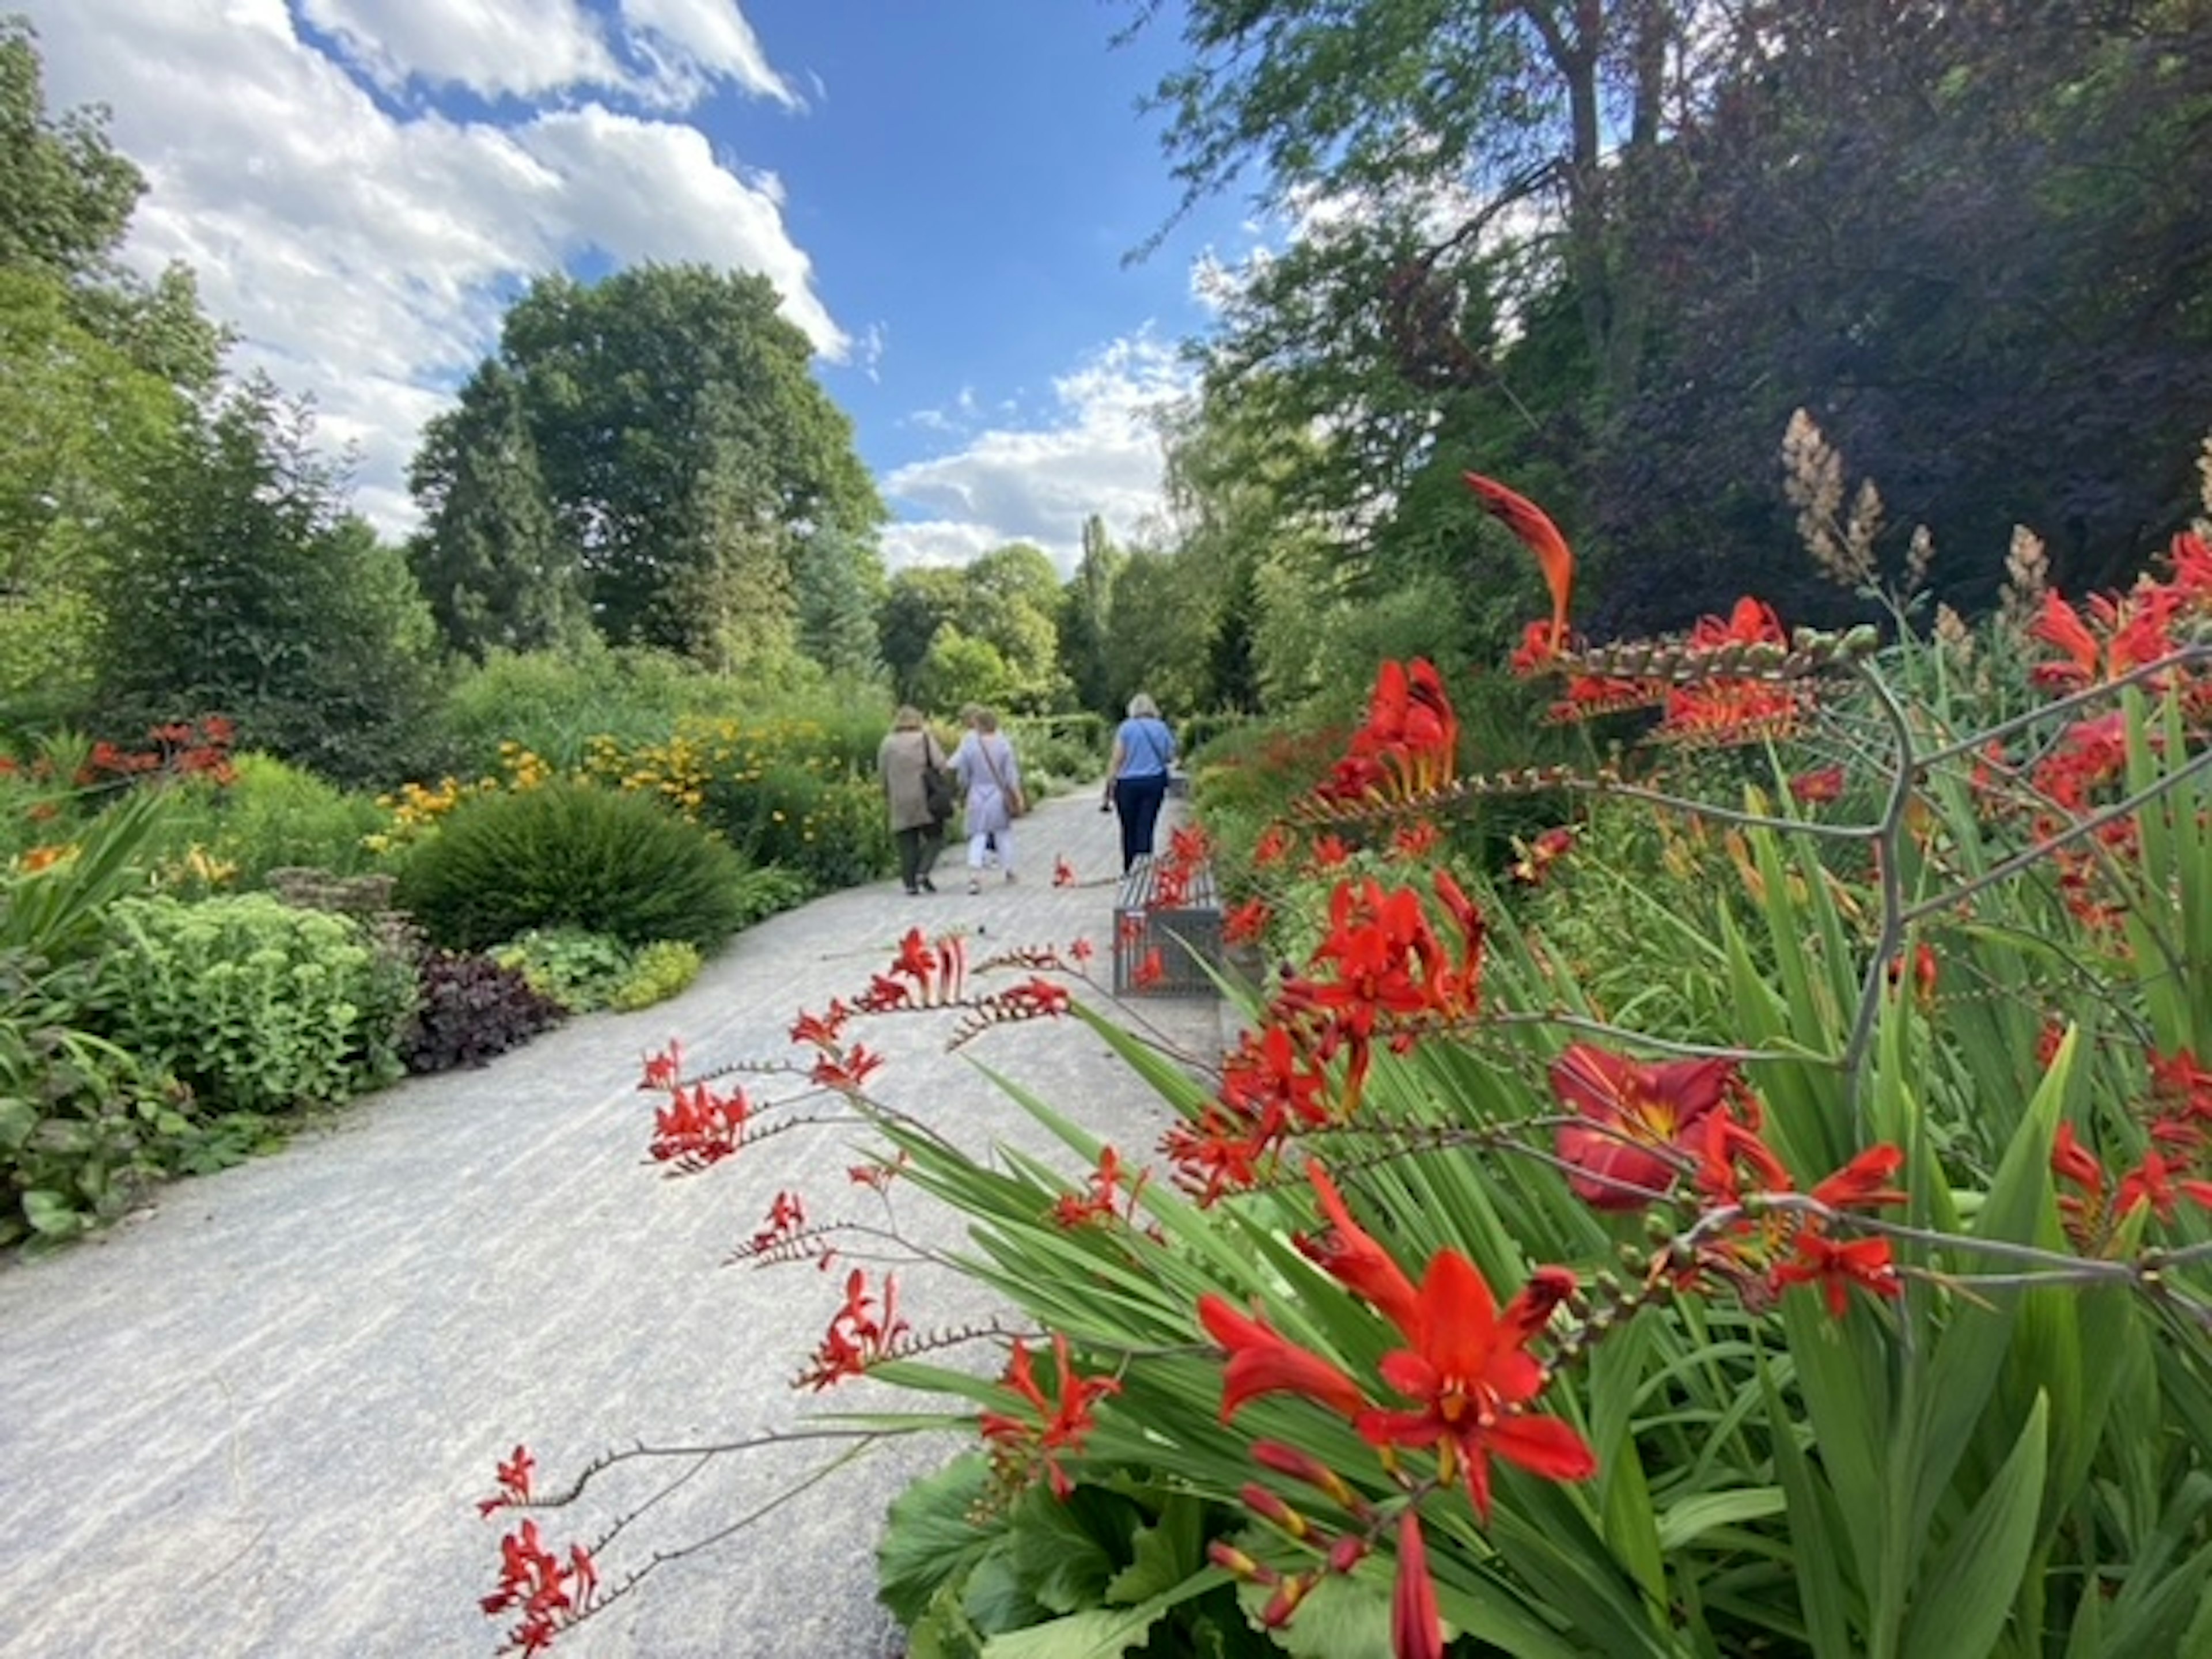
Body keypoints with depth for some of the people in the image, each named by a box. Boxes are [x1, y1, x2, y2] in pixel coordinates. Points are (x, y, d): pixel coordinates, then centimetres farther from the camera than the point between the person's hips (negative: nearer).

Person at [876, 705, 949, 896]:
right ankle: (923, 872, -9)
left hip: (900, 803, 3)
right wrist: (946, 791, 1)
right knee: (935, 837, 9)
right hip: (926, 801, -2)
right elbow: (942, 766, -8)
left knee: (908, 844, 7)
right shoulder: (925, 738, -1)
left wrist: (888, 798, 19)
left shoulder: (887, 743, 7)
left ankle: (911, 883, 4)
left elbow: (882, 774, 10)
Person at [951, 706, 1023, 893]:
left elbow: (963, 776, 0)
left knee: (977, 837, 3)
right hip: (999, 796, 0)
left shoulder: (969, 745, -8)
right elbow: (1011, 774, -4)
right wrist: (1015, 794, 4)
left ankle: (975, 876, -12)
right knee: (1004, 834, 17)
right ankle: (1009, 870, 24)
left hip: (977, 798, 0)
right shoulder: (1003, 744, -7)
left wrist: (965, 788, 19)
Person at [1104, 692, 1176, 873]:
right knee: (1146, 828, 1)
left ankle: (1129, 870, 19)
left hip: (1128, 783, -2)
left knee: (1129, 829, 10)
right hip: (1155, 782, 2)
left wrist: (1108, 793, -6)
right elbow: (1170, 758, 10)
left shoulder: (1126, 728, -4)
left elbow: (1116, 761, -7)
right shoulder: (1162, 727, 5)